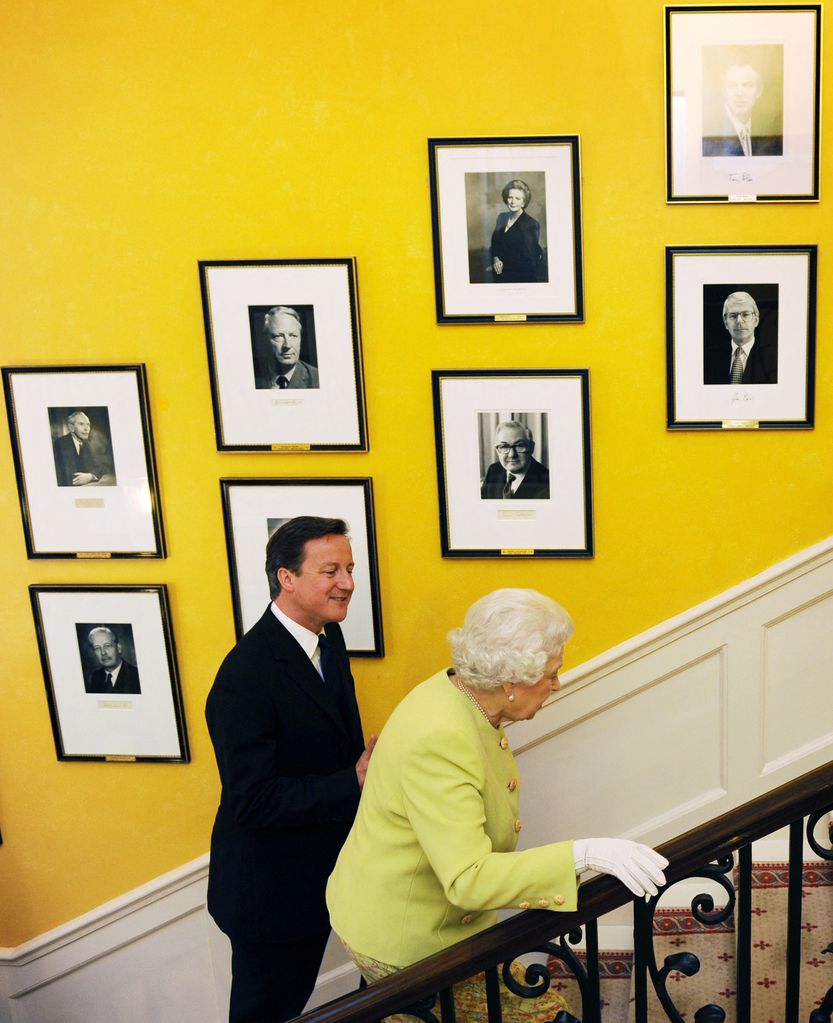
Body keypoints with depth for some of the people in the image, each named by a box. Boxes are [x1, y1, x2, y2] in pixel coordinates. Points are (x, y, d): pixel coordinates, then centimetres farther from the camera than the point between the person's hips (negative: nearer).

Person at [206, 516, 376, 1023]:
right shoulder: (246, 676, -29)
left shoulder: (329, 638, 0)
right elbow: (252, 800, -29)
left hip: (319, 876, 8)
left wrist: (368, 766, -9)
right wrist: (355, 782, -30)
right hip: (269, 886, -8)